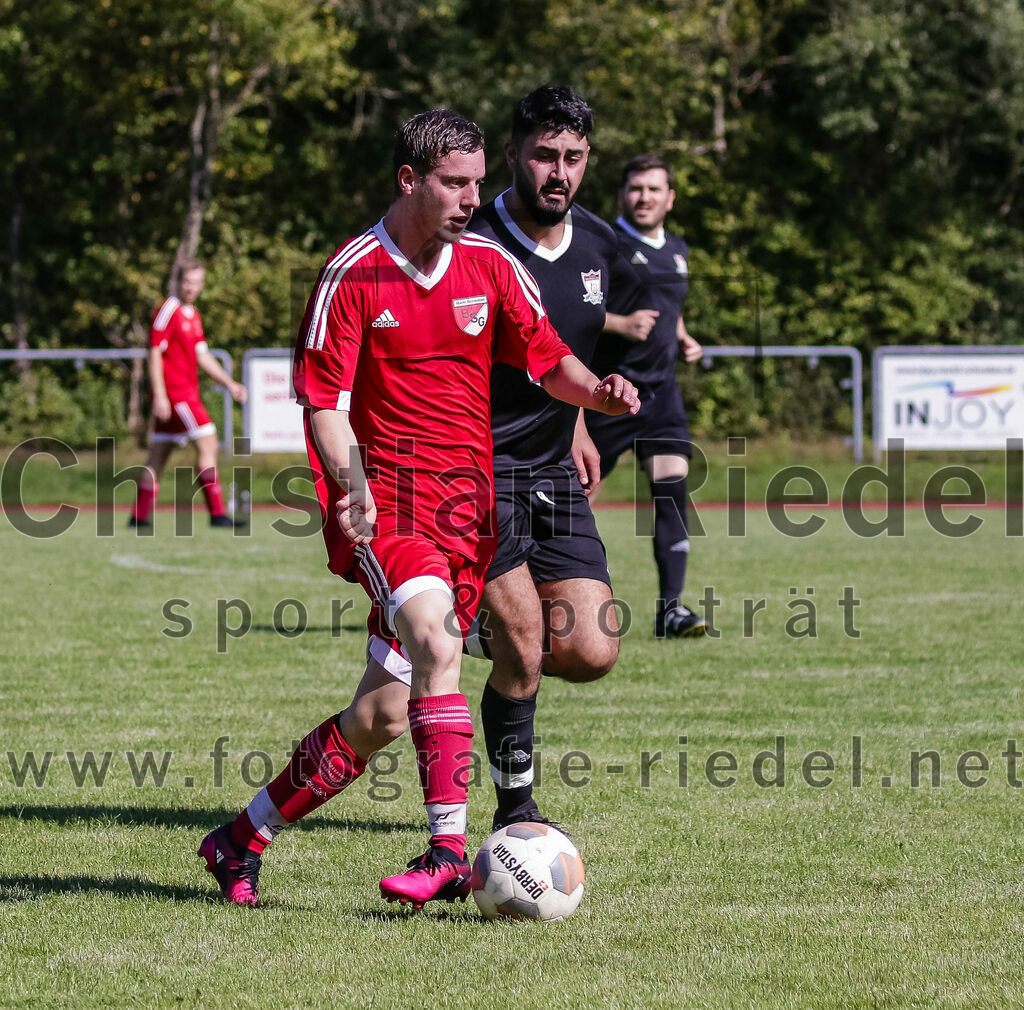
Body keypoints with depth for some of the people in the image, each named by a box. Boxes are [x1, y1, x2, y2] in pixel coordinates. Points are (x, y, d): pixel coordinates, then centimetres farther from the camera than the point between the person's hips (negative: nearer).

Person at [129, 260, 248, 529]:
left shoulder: (193, 315, 17)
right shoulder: (168, 310, -10)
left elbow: (202, 355, 24)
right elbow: (154, 354, -13)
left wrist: (230, 384, 18)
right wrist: (159, 395, -19)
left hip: (187, 393, 9)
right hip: (174, 393, -9)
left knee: (159, 454, 8)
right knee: (208, 444, -10)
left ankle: (139, 516, 10)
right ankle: (217, 513, -9)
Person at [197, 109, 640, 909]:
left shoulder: (491, 266, 9)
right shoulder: (353, 276, -3)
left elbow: (549, 362, 12)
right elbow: (323, 400, -5)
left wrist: (597, 390, -10)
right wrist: (350, 482, -22)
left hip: (466, 502, 4)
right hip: (385, 501, -4)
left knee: (383, 715, 2)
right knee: (438, 641, -31)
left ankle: (244, 837, 18)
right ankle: (450, 849, -32)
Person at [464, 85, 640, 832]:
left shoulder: (599, 245, 5)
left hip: (555, 475, 6)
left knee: (589, 654, -4)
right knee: (524, 645, -15)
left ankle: (489, 632, 28)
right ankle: (517, 811, 4)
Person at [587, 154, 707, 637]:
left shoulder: (677, 250, 16)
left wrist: (683, 338, 15)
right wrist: (620, 324, -22)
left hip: (660, 389, 5)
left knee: (672, 489, -9)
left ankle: (670, 608, -10)